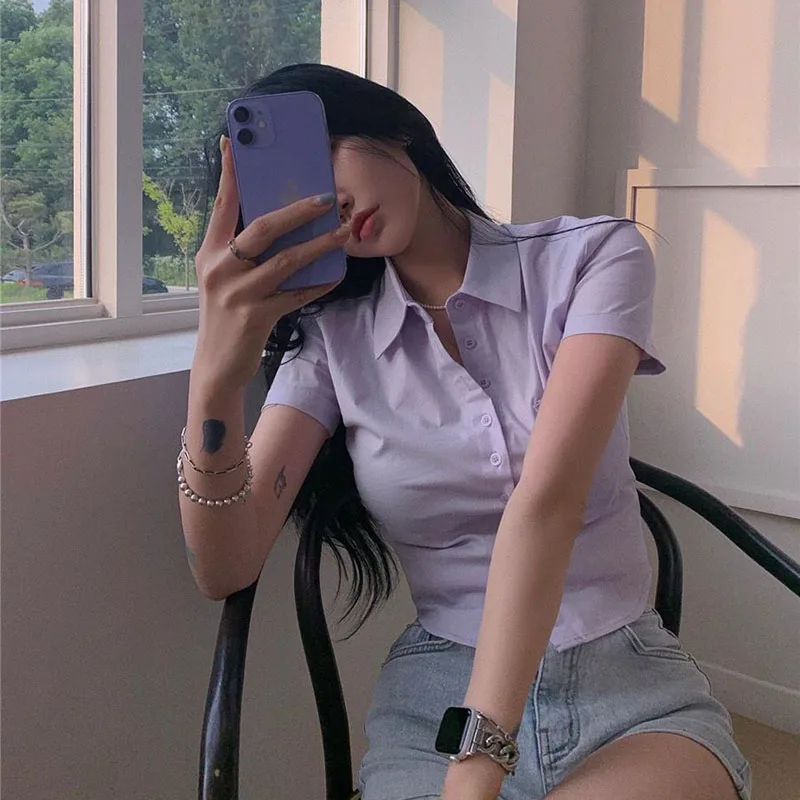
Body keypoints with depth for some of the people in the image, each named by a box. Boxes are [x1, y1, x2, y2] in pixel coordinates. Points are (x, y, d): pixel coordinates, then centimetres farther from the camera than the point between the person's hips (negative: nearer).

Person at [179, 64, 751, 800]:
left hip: (632, 684, -1)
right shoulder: (330, 339, 2)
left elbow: (547, 500, -19)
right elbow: (227, 567, -8)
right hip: (439, 699, 2)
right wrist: (216, 380, -27)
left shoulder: (592, 258, -5)